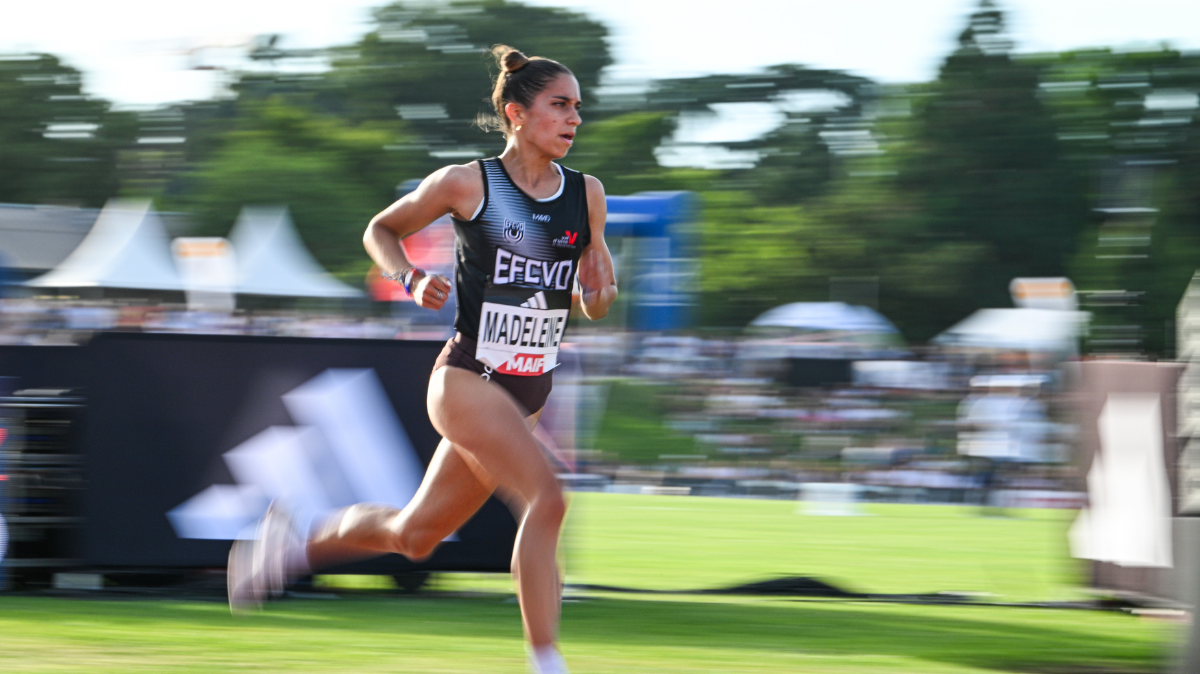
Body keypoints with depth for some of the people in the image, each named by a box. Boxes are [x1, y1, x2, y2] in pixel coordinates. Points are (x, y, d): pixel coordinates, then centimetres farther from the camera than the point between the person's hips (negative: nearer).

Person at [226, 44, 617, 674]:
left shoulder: (587, 194, 4)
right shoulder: (466, 183, -7)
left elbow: (592, 306, 12)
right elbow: (380, 230, 8)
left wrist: (598, 291, -11)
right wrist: (412, 281, -10)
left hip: (528, 395, 6)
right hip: (467, 380, -6)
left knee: (414, 534, 14)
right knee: (546, 499, -25)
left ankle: (296, 547, 38)